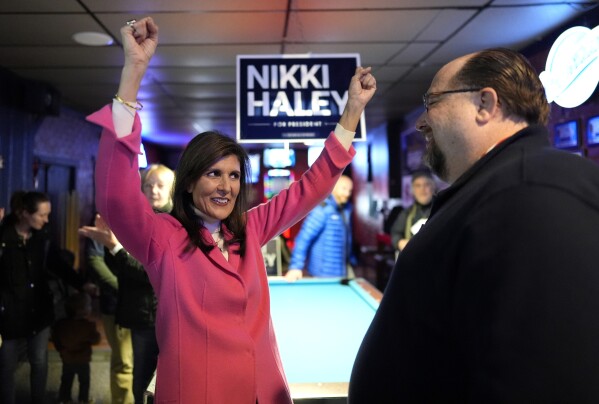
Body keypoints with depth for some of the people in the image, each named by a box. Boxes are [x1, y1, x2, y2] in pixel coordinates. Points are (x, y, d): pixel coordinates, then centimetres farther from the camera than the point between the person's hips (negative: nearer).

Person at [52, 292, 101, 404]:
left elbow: (55, 339, 3)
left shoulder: (60, 324, -9)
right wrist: (96, 333, 3)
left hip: (67, 360, 3)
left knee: (66, 381, 21)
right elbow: (96, 340, -15)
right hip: (83, 360, -3)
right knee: (84, 381, 16)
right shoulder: (88, 325, -24)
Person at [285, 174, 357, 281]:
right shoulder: (322, 209, -19)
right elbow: (304, 238, -23)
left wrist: (351, 259, 19)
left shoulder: (347, 208, 6)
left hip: (344, 267, 8)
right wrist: (296, 266, -28)